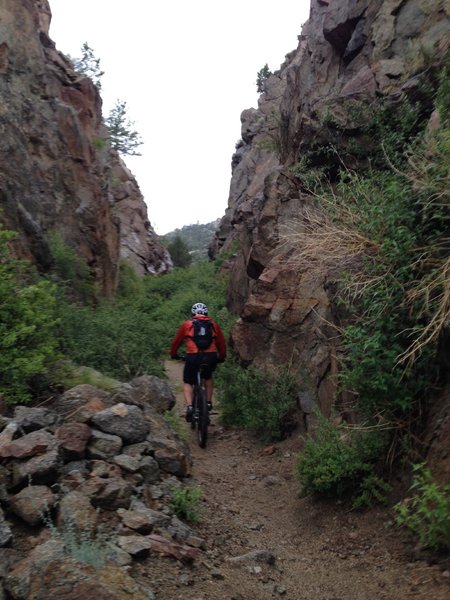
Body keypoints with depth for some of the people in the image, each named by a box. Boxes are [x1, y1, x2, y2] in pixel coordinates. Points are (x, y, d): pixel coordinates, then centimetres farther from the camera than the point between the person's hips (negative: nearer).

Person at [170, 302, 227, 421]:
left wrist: (173, 354, 34)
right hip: (211, 358, 2)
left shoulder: (187, 325, 12)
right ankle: (209, 402, 25)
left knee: (187, 383, 17)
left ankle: (189, 407, -2)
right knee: (208, 377, 32)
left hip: (193, 358, -2)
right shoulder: (213, 325, 16)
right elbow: (222, 343, 21)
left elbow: (176, 341, 18)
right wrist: (222, 357, 36)